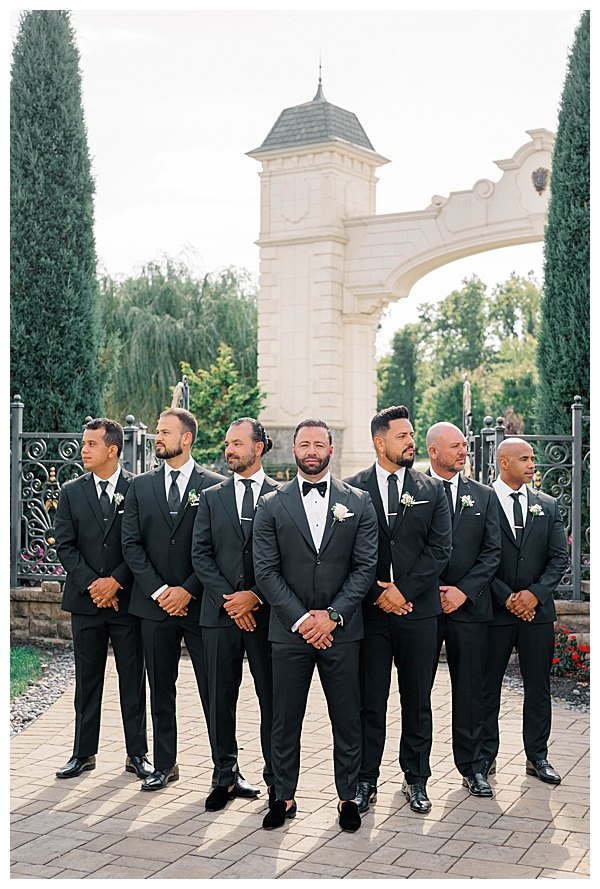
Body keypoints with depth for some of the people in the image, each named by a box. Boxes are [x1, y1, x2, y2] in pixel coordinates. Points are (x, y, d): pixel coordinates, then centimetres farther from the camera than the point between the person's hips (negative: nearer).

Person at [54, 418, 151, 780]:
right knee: (87, 680, 10)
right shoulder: (71, 492, 6)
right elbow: (65, 546, 2)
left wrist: (116, 581, -12)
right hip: (86, 600, 2)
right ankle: (84, 753, 19)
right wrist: (91, 584, -9)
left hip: (127, 599, -2)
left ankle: (137, 753, 15)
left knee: (133, 679, 5)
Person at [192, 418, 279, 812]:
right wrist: (226, 599, -8)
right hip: (220, 613, 2)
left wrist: (255, 596, -11)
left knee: (273, 698, 3)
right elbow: (201, 554, 4)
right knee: (221, 698, 6)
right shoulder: (211, 497, 11)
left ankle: (277, 778, 15)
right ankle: (226, 776, 18)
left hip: (267, 612, -2)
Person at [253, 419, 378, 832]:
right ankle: (284, 796, 21)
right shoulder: (272, 505, 4)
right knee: (285, 720, 7)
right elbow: (266, 571, -1)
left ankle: (348, 797, 20)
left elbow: (365, 567, 0)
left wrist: (331, 615, -10)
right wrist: (301, 618, -10)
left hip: (341, 630, 0)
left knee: (347, 720, 6)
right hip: (289, 629, 0)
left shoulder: (358, 503, 5)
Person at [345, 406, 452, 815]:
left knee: (418, 701, 9)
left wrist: (403, 590, -8)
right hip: (369, 611, -1)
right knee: (369, 701, 4)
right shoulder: (353, 489, 3)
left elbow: (440, 550, 1)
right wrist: (378, 594, -8)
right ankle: (366, 781, 14)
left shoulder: (432, 490, 7)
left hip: (418, 609, 2)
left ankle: (416, 780, 21)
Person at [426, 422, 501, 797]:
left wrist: (464, 590, -7)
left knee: (471, 691, 7)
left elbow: (492, 552, 5)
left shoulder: (484, 496, 10)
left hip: (469, 606, 2)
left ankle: (472, 766, 20)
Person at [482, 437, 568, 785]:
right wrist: (507, 598, -13)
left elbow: (560, 557, 5)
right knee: (487, 686, 5)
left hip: (538, 610, 3)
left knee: (539, 687, 9)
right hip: (494, 611, -3)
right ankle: (487, 755, 18)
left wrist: (536, 593, -9)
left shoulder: (548, 506, 9)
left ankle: (537, 756, 20)